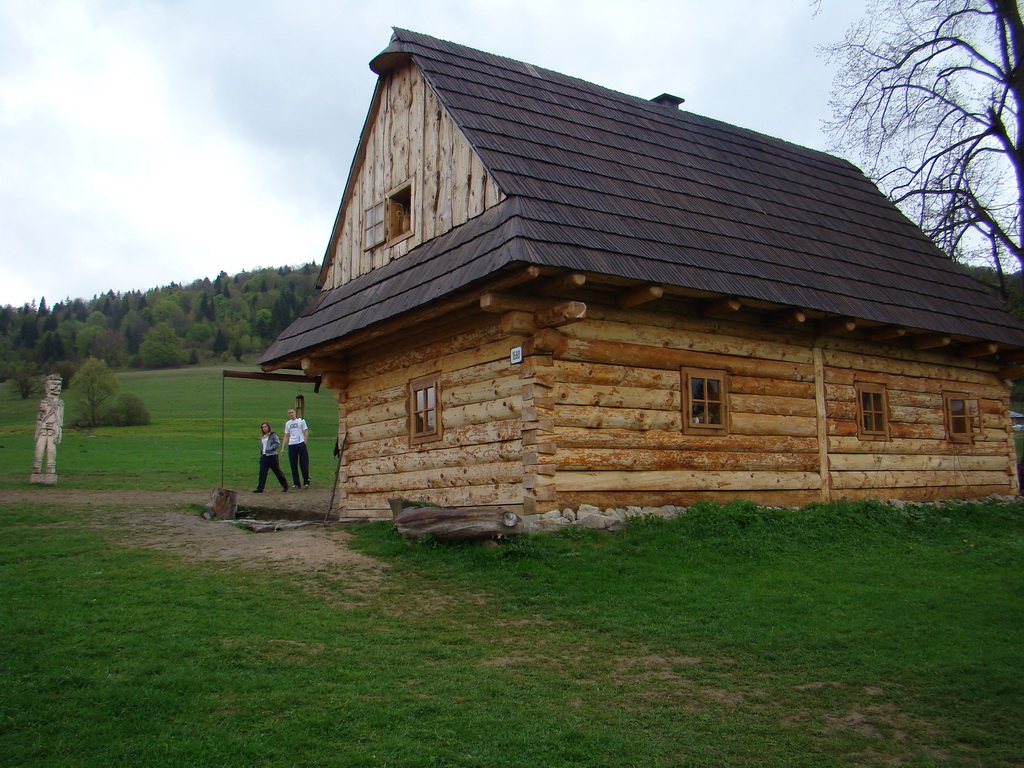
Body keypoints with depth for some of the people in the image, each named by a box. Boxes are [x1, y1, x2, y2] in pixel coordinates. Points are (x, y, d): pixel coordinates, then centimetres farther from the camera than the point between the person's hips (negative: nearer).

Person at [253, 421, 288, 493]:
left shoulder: (273, 435, -7)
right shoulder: (262, 437, 16)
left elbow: (278, 443, -15)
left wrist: (270, 449, -23)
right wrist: (261, 454, 14)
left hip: (272, 456, -6)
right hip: (264, 456, 6)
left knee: (277, 471, 4)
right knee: (262, 472, -3)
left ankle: (285, 485, 19)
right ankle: (260, 488, -4)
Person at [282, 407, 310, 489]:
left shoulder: (301, 421, 6)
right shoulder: (287, 423, 16)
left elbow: (306, 433, 3)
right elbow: (286, 436, 18)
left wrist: (304, 443, -8)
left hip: (301, 444, -4)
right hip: (291, 445, 4)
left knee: (303, 464, -4)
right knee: (293, 465, 3)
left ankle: (306, 482, 2)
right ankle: (296, 483, 9)